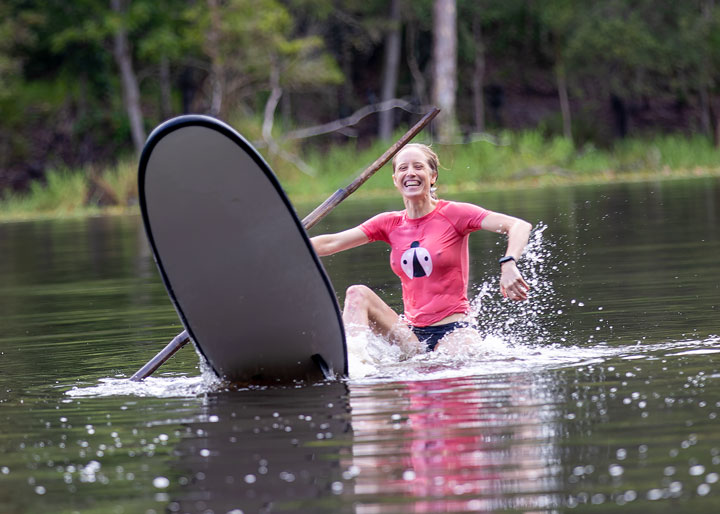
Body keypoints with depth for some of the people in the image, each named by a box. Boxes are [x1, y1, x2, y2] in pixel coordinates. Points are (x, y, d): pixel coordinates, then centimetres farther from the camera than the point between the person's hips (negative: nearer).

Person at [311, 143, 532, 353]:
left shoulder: (452, 214, -3)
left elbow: (519, 227, -13)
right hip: (412, 336, 5)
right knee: (358, 294, -13)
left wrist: (508, 265, -31)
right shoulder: (390, 224, 11)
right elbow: (331, 243, 6)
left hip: (452, 332, -5)